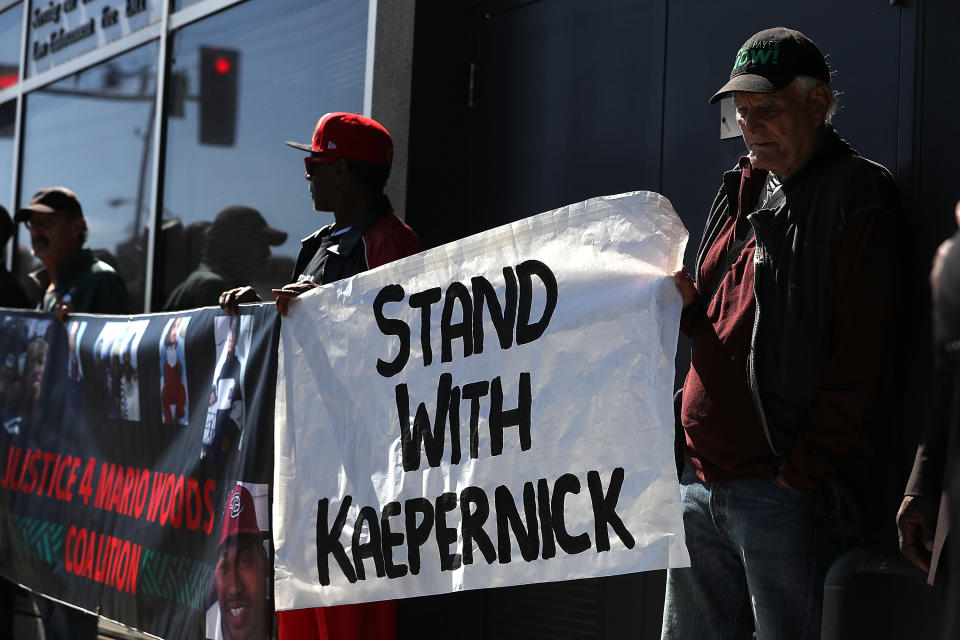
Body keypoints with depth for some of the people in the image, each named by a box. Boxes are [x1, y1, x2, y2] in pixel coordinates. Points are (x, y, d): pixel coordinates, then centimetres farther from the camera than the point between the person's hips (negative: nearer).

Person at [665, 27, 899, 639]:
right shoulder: (744, 191, 17)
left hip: (781, 493, -8)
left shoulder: (855, 196, -8)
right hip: (698, 478, 8)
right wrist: (688, 304, 2)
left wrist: (800, 473, -17)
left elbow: (860, 359, -15)